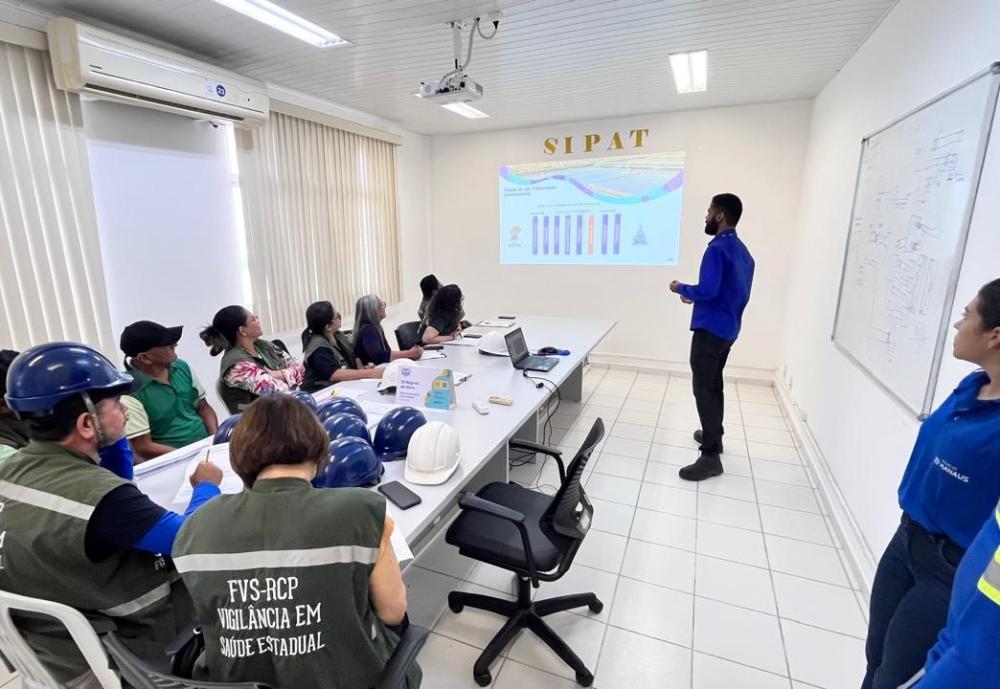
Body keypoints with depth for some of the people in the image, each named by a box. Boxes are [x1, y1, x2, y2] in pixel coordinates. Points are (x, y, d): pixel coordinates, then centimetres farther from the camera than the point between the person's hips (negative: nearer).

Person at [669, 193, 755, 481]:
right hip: (728, 328, 10)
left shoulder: (717, 249, -17)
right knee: (714, 384, 20)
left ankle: (711, 456, -5)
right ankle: (714, 434, 34)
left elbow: (707, 290, -25)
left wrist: (681, 288, -7)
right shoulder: (743, 251, 15)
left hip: (710, 329, -10)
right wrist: (695, 296, 18)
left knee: (703, 389, -8)